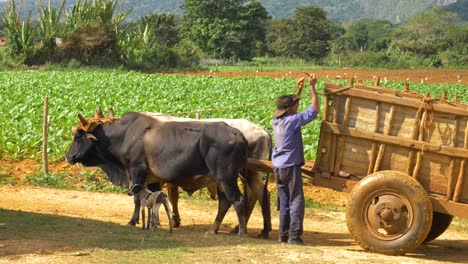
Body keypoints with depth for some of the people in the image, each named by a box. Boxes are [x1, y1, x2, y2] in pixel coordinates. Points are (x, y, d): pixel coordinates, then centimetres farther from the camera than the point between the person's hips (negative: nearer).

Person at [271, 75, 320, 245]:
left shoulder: (277, 120, 6)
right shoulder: (293, 121, -15)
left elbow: (290, 105, 27)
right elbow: (315, 109, -9)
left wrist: (299, 91, 24)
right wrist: (312, 87, -2)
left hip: (278, 167, 8)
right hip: (291, 167, -8)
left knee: (284, 202, 12)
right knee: (296, 201, -4)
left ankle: (284, 235, 13)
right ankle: (294, 236, -8)